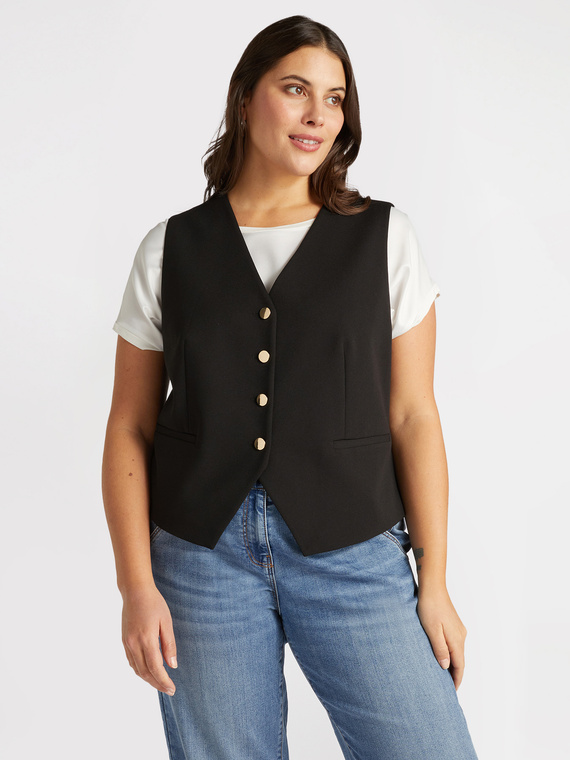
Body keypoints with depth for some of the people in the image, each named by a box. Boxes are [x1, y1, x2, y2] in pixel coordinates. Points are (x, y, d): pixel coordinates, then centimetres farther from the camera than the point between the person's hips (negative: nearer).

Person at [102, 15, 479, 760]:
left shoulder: (385, 237, 2)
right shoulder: (171, 248, 4)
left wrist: (434, 582, -2)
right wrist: (136, 585, -4)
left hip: (353, 556, 0)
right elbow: (131, 426, 3)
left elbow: (412, 416, 0)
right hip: (203, 557, 1)